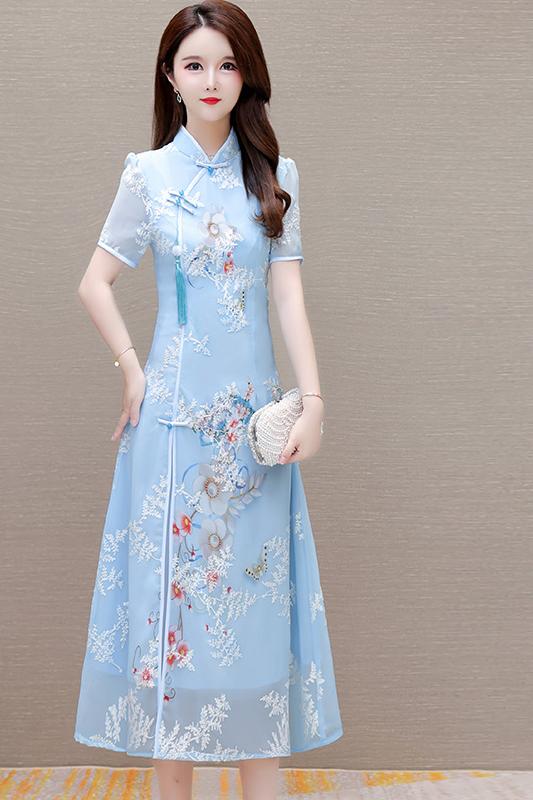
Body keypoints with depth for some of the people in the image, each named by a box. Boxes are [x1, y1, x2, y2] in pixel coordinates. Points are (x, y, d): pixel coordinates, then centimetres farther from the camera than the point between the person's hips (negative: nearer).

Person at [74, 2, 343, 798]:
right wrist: (133, 371, -3)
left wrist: (313, 398, -9)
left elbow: (289, 292, -1)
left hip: (255, 413, 2)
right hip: (176, 411, -2)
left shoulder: (274, 175, 6)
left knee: (258, 584, 5)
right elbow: (95, 283, 5)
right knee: (174, 578, 3)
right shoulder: (149, 174, 2)